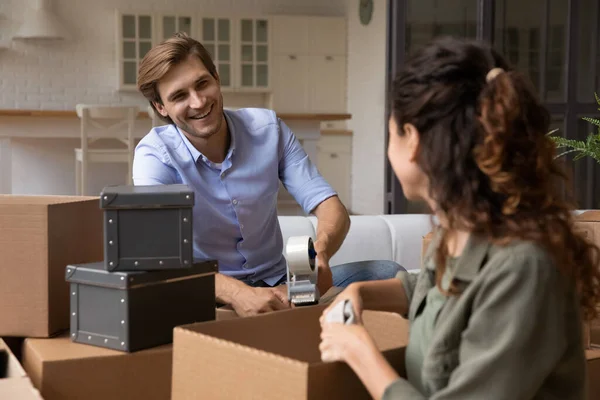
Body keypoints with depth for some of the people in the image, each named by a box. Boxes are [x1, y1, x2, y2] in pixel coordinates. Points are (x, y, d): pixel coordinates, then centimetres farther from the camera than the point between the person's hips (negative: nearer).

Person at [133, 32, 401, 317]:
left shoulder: (268, 128, -4)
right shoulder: (155, 154, -13)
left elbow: (330, 207, -9)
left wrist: (319, 255, -35)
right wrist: (237, 294, -46)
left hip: (277, 283, 3)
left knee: (385, 274, -19)